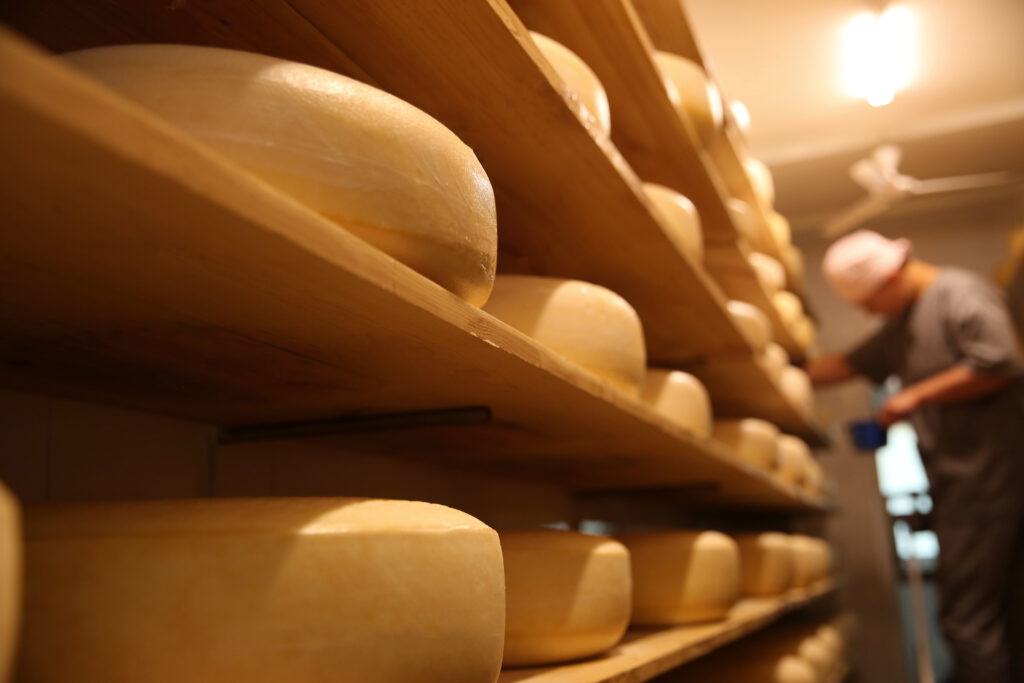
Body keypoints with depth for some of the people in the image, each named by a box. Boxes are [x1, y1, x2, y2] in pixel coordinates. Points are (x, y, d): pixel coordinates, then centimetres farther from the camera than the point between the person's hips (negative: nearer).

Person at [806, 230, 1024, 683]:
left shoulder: (960, 293, -9)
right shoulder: (901, 325, 20)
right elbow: (849, 364, 26)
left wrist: (917, 395, -12)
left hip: (987, 473, -9)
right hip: (958, 485, 9)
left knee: (968, 620, -9)